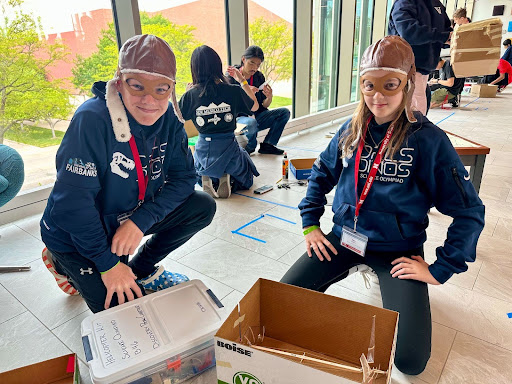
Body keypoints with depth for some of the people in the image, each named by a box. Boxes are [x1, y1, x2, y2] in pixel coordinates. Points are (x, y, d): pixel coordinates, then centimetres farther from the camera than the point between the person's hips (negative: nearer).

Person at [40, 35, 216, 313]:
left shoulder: (169, 117, -12)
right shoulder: (92, 120, -30)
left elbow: (184, 176, -10)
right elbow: (72, 201, -30)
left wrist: (140, 220, -23)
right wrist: (108, 264, -21)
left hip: (132, 217, 6)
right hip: (76, 236, -5)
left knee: (203, 207, -8)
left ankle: (142, 269, 10)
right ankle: (64, 263, 17)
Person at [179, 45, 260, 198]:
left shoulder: (191, 95, -9)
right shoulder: (233, 91, -9)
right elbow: (254, 106, 10)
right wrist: (242, 80, 16)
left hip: (203, 150, 1)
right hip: (229, 149, -1)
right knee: (246, 179, 30)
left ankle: (206, 180, 2)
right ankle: (227, 179, -3)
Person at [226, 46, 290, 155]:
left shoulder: (259, 77, 6)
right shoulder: (231, 77, -9)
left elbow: (264, 106, 6)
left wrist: (269, 97, -17)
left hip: (256, 116, 6)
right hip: (238, 118, -6)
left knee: (284, 112, -9)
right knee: (251, 123, -39)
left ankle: (267, 144, -3)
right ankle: (249, 148, -6)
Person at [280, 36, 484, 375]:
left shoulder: (429, 140, -14)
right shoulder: (352, 130, -1)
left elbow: (469, 212, -9)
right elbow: (322, 174, 12)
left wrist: (440, 270, -12)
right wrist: (310, 224, 4)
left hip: (398, 249, -3)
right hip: (344, 238, 3)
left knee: (410, 360, -11)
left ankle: (383, 281, 16)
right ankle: (350, 271, 18)